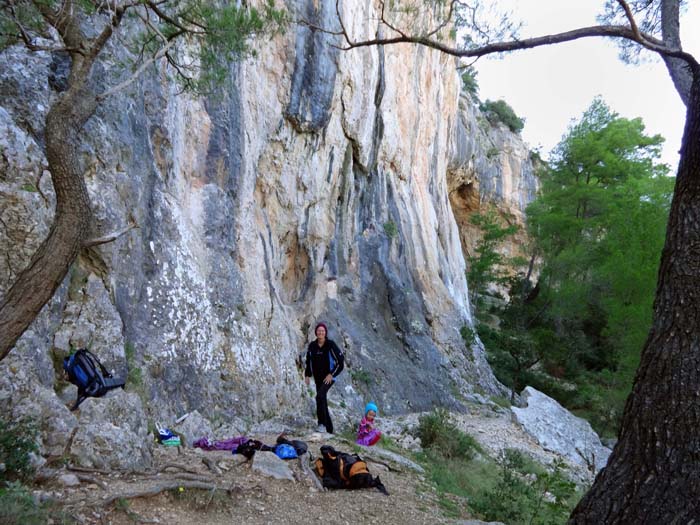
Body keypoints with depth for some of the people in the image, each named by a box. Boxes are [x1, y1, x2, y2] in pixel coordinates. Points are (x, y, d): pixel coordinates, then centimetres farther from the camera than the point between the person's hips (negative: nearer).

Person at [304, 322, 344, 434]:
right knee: (322, 401, 8)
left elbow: (341, 361, -10)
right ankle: (329, 429, 18)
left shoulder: (330, 345, -11)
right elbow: (308, 361, 16)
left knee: (320, 396, -25)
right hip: (318, 378, 6)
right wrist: (307, 375, 8)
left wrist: (332, 374, -14)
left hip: (329, 377, -5)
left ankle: (322, 423, -20)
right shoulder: (312, 345, 2)